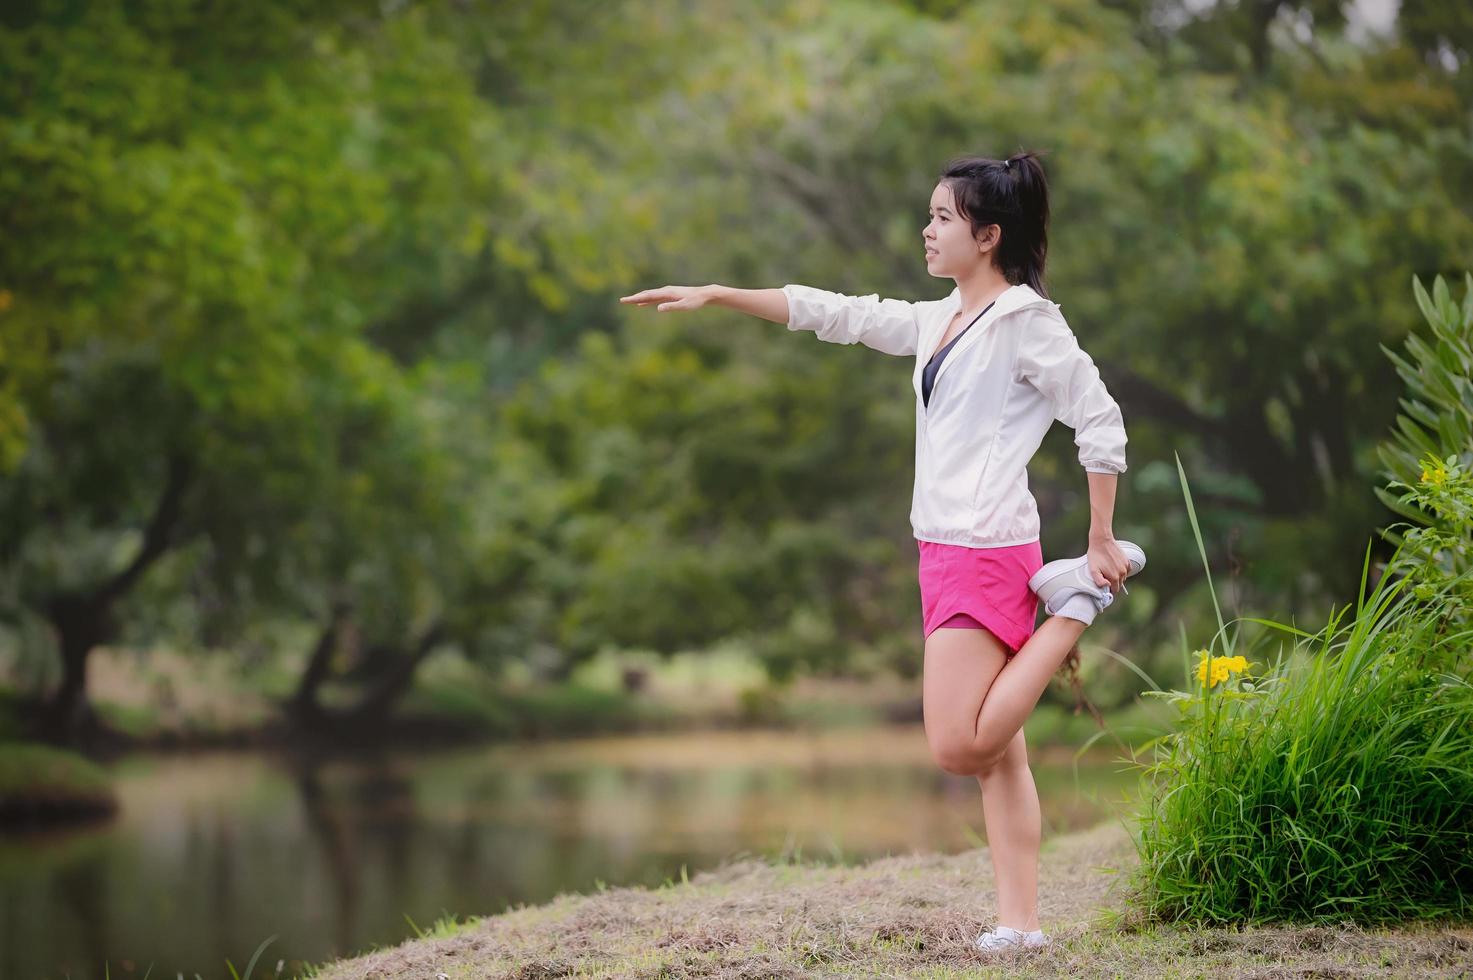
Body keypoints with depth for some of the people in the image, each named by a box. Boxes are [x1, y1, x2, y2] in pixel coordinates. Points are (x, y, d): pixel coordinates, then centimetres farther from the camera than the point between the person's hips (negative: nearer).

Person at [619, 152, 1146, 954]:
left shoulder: (1028, 322, -7)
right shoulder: (939, 323, 16)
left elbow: (1100, 421, -9)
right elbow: (837, 314, 21)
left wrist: (1100, 541, -9)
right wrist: (715, 295, 20)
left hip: (987, 554, -8)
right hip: (946, 551, 8)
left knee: (958, 748, -13)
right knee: (993, 752, 5)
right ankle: (1019, 922, 5)